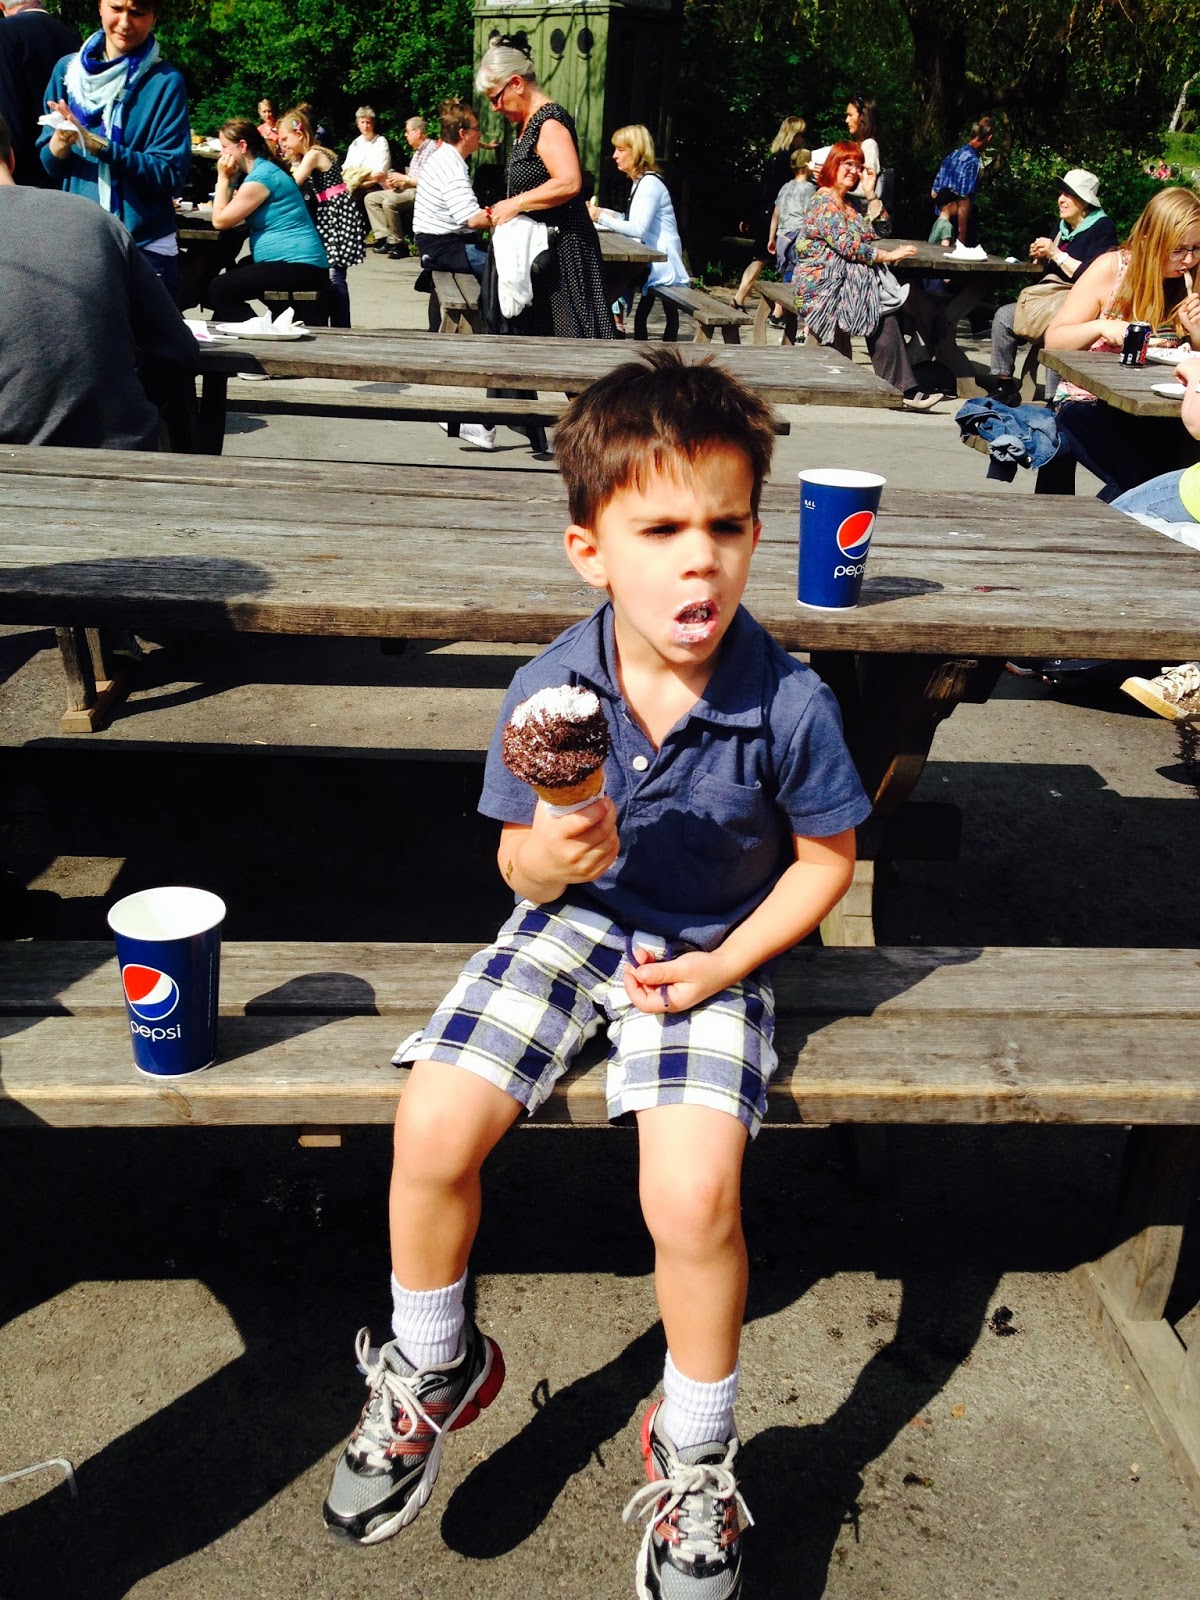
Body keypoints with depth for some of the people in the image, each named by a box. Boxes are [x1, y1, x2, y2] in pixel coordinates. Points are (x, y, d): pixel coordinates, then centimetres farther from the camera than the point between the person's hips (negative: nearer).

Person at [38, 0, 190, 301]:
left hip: (146, 249, -3)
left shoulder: (165, 81, -5)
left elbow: (171, 174, -12)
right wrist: (60, 142, -17)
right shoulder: (67, 69, 4)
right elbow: (49, 165, 6)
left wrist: (96, 145, -20)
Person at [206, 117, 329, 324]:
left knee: (219, 289, -14)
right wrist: (228, 179, 8)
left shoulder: (261, 176, -13)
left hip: (299, 267, -11)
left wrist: (223, 178, -3)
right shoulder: (261, 170, 18)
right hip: (295, 263, 11)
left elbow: (220, 221, -11)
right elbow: (228, 213, 16)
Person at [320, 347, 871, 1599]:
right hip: (573, 922, 3)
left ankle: (693, 1452, 10)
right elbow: (516, 862, 0)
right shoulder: (547, 691, -12)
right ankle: (435, 1369, 16)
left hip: (712, 952, -2)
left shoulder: (788, 704, -16)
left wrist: (726, 964, -12)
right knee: (433, 1126, -16)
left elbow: (826, 856, -2)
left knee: (691, 1191, -23)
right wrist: (548, 855, -25)